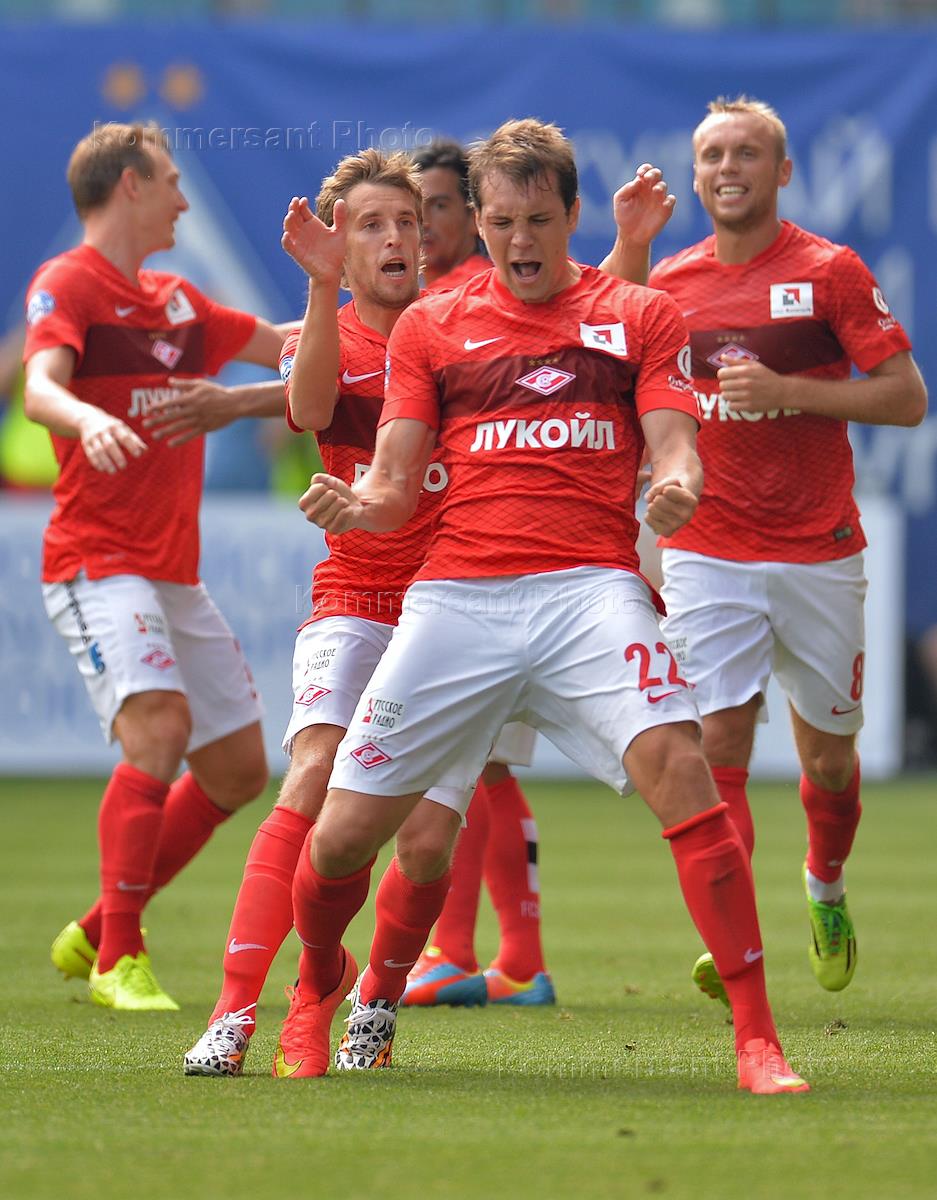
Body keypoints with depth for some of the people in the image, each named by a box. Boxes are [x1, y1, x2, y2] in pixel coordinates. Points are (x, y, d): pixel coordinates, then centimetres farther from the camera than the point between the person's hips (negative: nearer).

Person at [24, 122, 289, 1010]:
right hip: (97, 563, -9)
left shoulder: (176, 302, 18)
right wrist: (87, 418, -44)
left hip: (175, 572, 9)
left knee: (238, 769, 8)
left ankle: (94, 934, 19)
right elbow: (39, 387, -23)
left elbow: (286, 350, 29)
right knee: (157, 728, -26)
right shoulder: (68, 284, -6)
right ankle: (118, 962, -20)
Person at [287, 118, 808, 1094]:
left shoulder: (640, 316, 13)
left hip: (590, 586, -1)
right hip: (455, 596, 2)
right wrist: (350, 508, -12)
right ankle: (319, 984, 33)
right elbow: (392, 488, 11)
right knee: (343, 831, -2)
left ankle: (757, 1038, -24)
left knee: (675, 763, -27)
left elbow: (674, 450, 4)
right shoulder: (430, 326, 15)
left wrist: (677, 486, -20)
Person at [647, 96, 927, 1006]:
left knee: (827, 755, 10)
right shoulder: (667, 284, 7)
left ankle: (825, 890, 40)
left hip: (819, 552, -1)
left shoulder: (831, 272, -2)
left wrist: (788, 390, -18)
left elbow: (906, 398, -7)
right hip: (707, 554, 1)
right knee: (717, 744, -14)